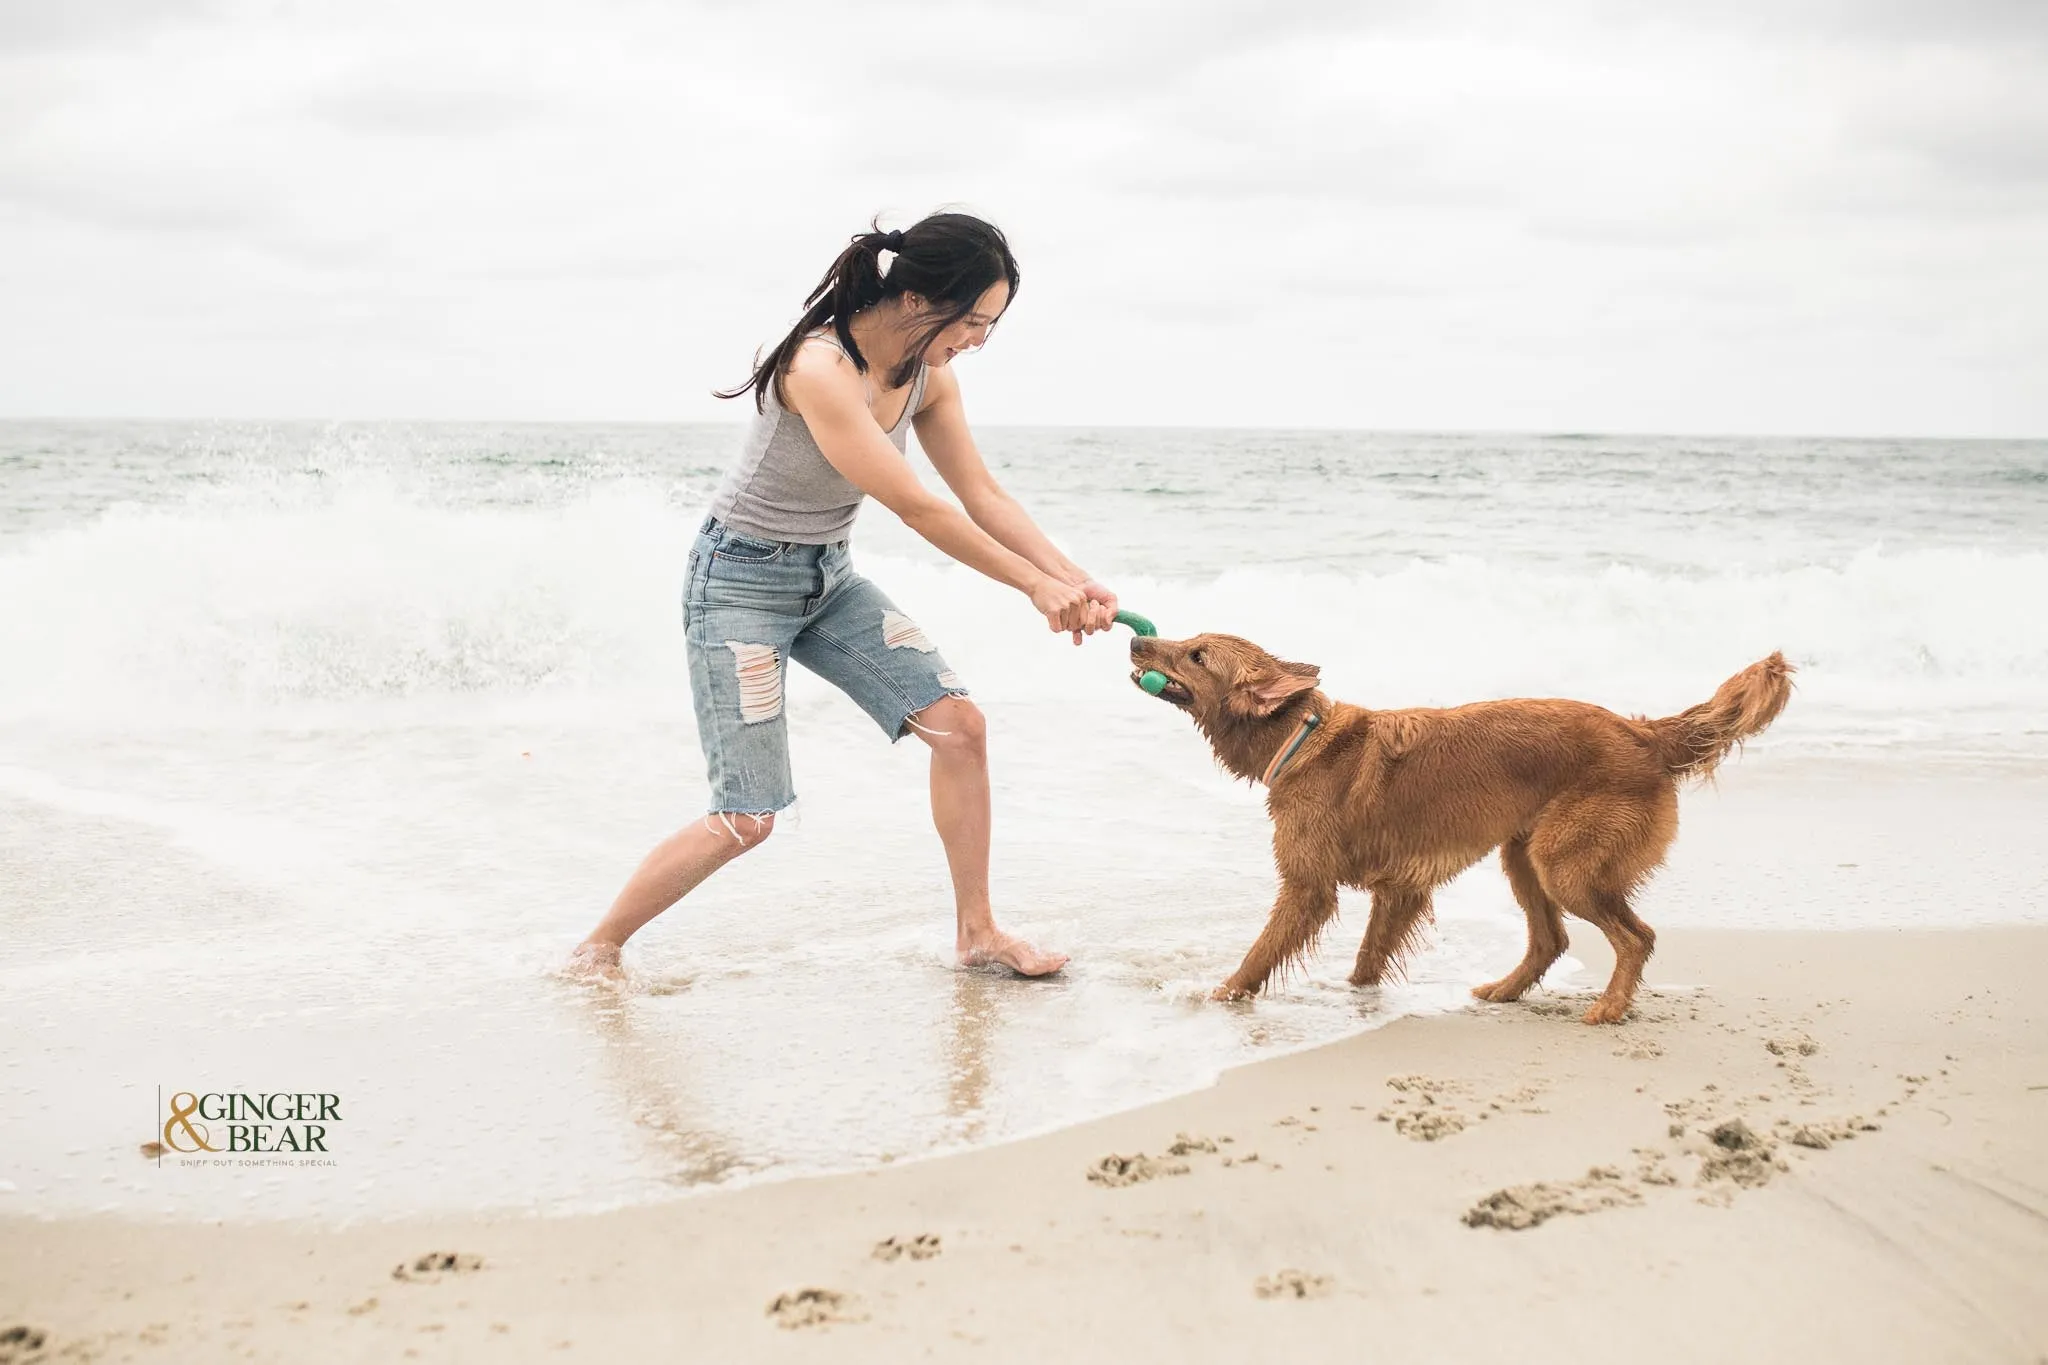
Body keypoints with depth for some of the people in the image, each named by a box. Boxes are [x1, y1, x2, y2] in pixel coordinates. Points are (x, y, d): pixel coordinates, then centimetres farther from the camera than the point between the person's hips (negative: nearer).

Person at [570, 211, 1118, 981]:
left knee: (959, 725, -3)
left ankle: (977, 933, 11)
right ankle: (597, 948, 10)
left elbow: (984, 496, 0)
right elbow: (917, 511, -28)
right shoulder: (820, 369, -30)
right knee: (748, 819, -9)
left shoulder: (928, 375, -5)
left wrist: (1075, 580, -10)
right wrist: (1035, 585, -21)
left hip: (829, 576, 8)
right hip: (742, 578, -8)